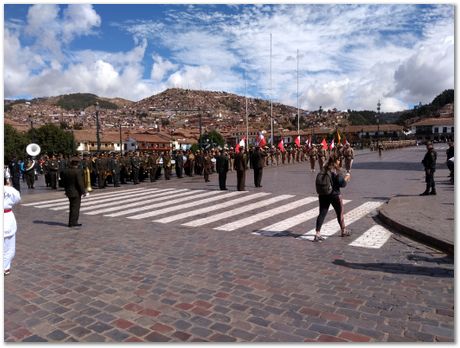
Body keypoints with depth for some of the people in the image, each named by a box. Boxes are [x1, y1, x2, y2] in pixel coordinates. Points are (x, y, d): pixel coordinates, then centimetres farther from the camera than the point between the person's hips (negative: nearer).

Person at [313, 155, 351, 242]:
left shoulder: (324, 169, 4)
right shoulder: (336, 171, -16)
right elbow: (342, 183, -15)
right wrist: (347, 177, 1)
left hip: (323, 195, 5)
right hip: (334, 195, -5)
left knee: (322, 213, 4)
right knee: (340, 213, 15)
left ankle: (317, 234, -3)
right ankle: (343, 231, 34)